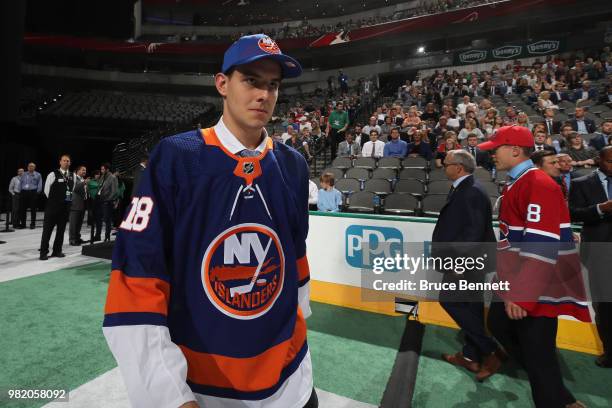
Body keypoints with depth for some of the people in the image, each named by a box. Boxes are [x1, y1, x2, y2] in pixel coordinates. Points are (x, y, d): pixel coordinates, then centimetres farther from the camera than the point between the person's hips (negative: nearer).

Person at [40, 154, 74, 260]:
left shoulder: (72, 176, 7)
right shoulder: (53, 174, -7)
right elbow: (46, 190, -2)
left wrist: (68, 200, 13)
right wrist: (54, 200, 3)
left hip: (66, 206, 5)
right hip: (53, 206, -5)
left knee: (61, 229, 10)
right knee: (47, 229, 1)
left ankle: (57, 251, 20)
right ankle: (43, 252, 9)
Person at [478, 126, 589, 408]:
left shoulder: (539, 185, -19)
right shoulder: (514, 184, 11)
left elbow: (542, 247, -26)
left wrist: (521, 294, -27)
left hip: (536, 290, -10)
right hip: (514, 282, 10)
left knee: (537, 354, 0)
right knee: (498, 325, 20)